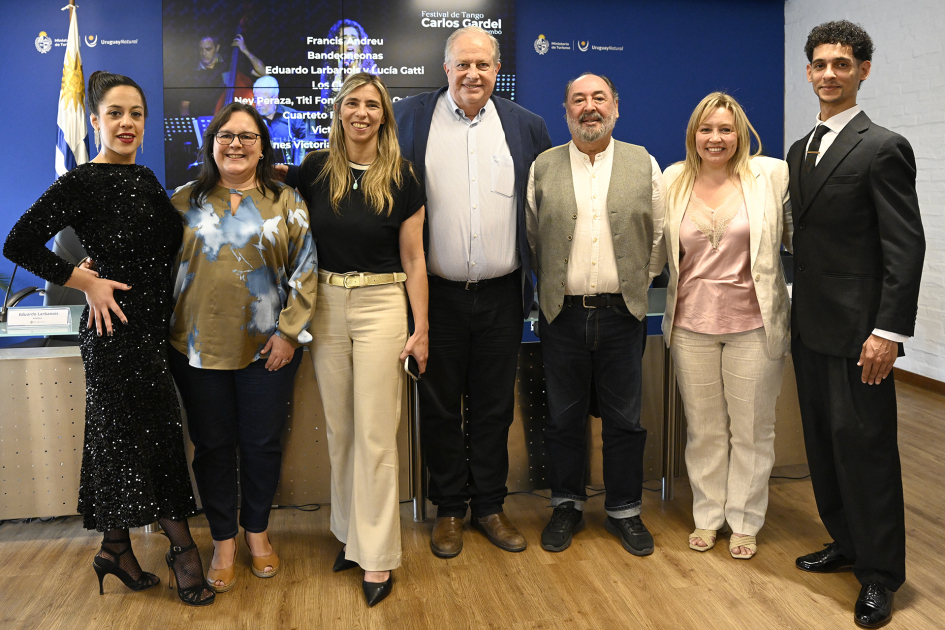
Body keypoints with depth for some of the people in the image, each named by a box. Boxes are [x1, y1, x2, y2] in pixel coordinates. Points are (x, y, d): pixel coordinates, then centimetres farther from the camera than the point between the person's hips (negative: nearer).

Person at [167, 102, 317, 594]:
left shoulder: (285, 202, 3)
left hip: (267, 349, -1)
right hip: (198, 347, 1)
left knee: (263, 443, 8)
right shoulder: (184, 201, 7)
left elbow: (304, 271, -1)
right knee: (212, 444, 8)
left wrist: (289, 332, -7)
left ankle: (257, 530, 30)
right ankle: (223, 541, 25)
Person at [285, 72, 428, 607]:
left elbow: (413, 259, -1)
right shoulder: (315, 170, 3)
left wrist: (421, 329, -4)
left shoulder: (402, 179, -3)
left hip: (381, 306, -3)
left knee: (375, 434, -2)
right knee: (339, 429, 12)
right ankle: (352, 533, 28)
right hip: (327, 305, 3)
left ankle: (377, 557, 8)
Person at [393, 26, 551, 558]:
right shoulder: (410, 118, 1)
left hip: (501, 294, 1)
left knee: (495, 408, 11)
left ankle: (490, 506, 27)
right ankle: (450, 509, 25)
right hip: (436, 292, -1)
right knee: (440, 407, 9)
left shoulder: (526, 126, 6)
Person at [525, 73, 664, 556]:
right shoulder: (543, 167, 4)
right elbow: (531, 236, 8)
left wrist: (637, 283, 4)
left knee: (624, 420, 8)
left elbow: (657, 235, 8)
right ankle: (567, 506, 27)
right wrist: (556, 282, 6)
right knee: (564, 419, 10)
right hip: (562, 314, 0)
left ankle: (625, 511, 24)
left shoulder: (643, 164, 5)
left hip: (622, 313, 0)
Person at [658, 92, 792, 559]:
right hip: (691, 324, 2)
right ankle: (707, 516, 29)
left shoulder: (770, 175, -4)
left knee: (751, 429, 9)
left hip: (753, 324, -2)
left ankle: (744, 521, 26)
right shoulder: (673, 181, 4)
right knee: (703, 428, 13)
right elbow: (659, 249, 12)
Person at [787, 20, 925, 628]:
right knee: (824, 441, 15)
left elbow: (907, 247, -14)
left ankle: (880, 573, 13)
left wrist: (889, 332, -19)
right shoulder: (801, 150, 13)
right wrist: (797, 309, 13)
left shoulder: (883, 148, -10)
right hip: (811, 326, 8)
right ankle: (846, 542, 30)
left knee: (865, 446, -1)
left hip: (858, 329, -7)